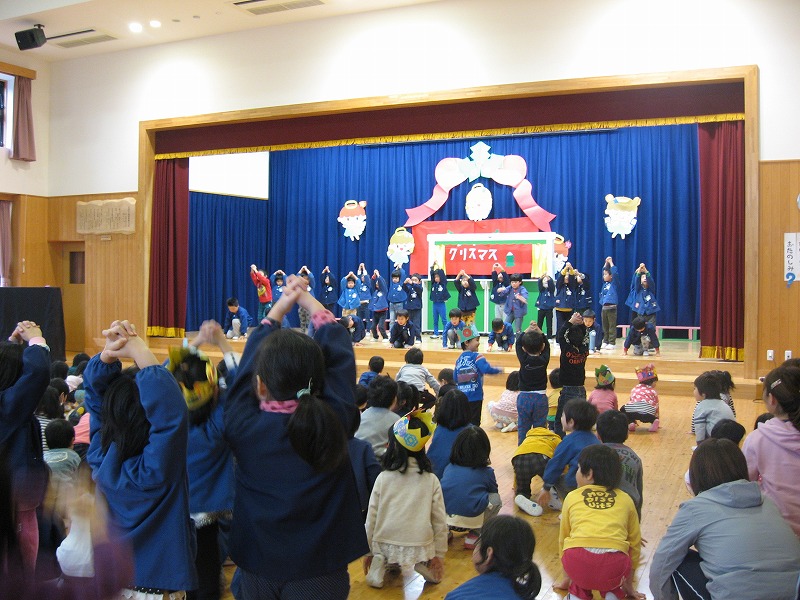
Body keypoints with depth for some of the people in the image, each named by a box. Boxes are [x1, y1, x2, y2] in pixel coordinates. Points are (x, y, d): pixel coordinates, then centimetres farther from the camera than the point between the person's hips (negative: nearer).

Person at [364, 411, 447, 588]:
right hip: (420, 547, 0)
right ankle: (422, 563, 0)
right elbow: (440, 521, -2)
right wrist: (439, 554, 10)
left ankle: (381, 563, 4)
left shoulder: (383, 478, -7)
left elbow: (371, 517, -1)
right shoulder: (431, 480, -5)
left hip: (385, 545, 0)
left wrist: (368, 551, 13)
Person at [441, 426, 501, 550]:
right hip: (472, 519, -3)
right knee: (496, 499, 20)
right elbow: (493, 491, 22)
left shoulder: (449, 468, 13)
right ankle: (475, 534, 9)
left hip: (443, 517, 4)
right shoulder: (486, 472, 6)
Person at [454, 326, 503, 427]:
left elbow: (455, 378, 7)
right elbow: (487, 369, -24)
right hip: (474, 396, -6)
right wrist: (499, 370, -7)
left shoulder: (459, 359, 7)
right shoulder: (477, 356, -11)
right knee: (474, 423, 3)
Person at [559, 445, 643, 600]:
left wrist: (568, 578, 48)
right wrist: (629, 584, 47)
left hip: (577, 562, 0)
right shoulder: (625, 499, 23)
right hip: (613, 567, 0)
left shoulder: (572, 497, 21)